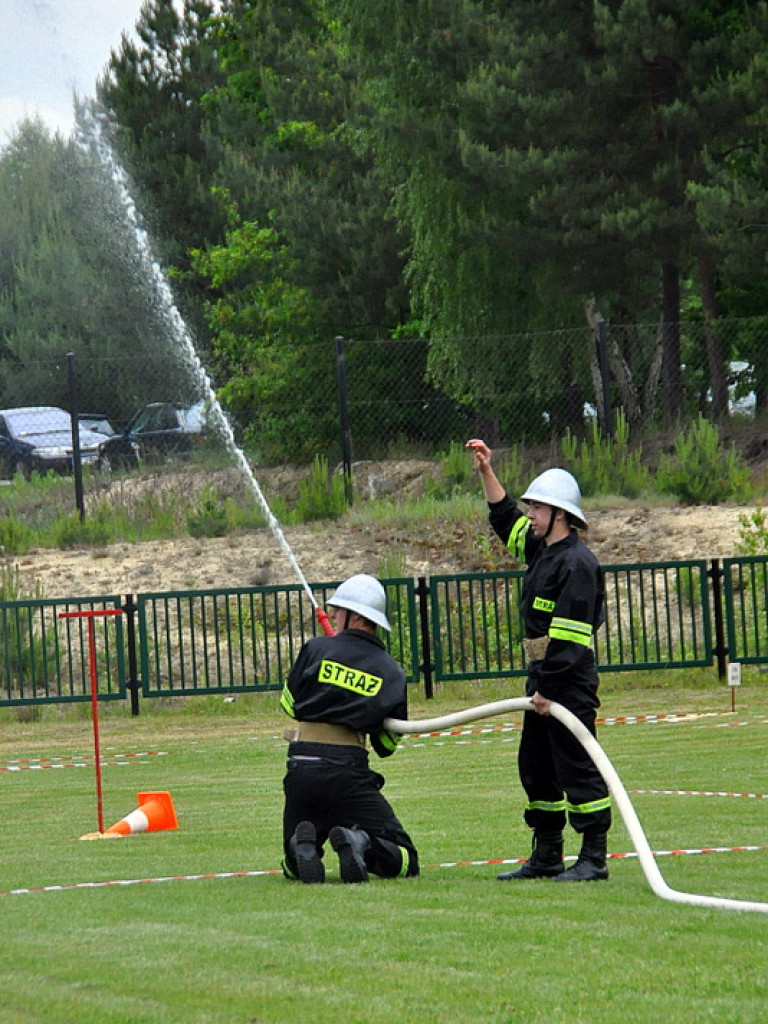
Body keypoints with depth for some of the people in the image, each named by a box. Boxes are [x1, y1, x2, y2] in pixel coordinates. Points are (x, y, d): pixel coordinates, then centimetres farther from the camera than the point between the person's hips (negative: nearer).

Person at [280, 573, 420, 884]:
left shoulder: (317, 649, 4)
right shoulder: (392, 673, 8)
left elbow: (289, 705, 14)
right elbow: (386, 746, 13)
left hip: (302, 771, 1)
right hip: (350, 772, -1)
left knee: (293, 868, 18)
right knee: (405, 862, 2)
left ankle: (302, 845, -18)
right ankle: (361, 844, -29)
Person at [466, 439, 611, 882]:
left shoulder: (577, 562, -15)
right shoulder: (542, 550, 14)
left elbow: (568, 635, -21)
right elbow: (506, 519, 32)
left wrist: (550, 689, -23)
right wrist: (487, 472, 25)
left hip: (570, 682, -10)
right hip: (544, 679, 10)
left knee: (578, 769, -8)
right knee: (536, 770, 14)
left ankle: (594, 859, -6)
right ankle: (547, 857, 21)